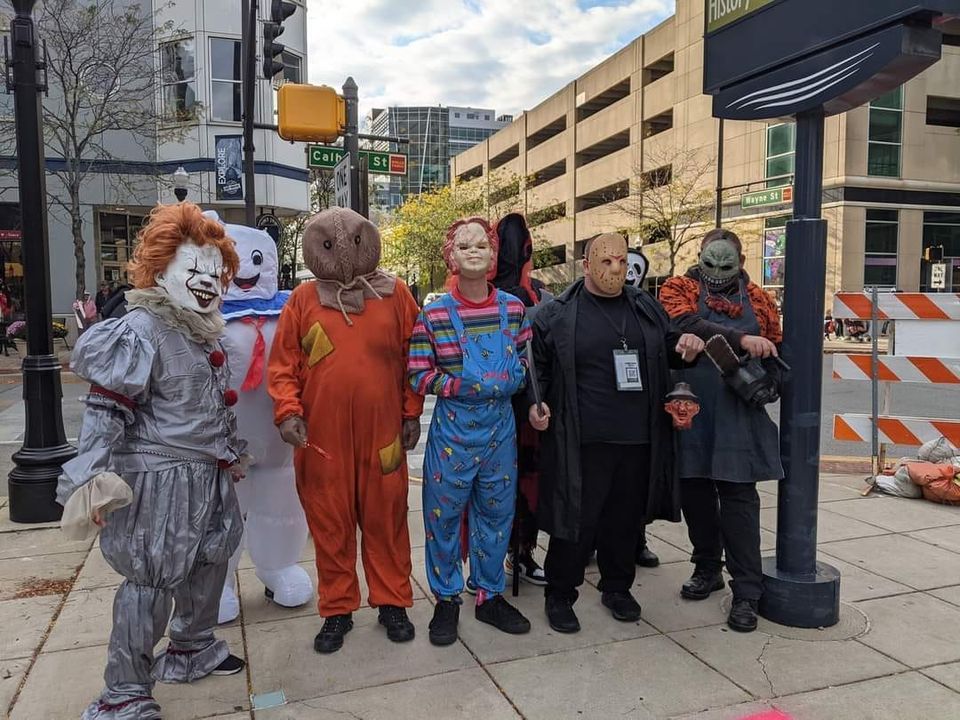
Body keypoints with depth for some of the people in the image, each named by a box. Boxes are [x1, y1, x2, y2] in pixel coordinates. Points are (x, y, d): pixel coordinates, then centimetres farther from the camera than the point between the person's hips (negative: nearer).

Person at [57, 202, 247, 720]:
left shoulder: (204, 332, 12)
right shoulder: (140, 331, -16)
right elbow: (105, 408, -19)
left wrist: (231, 453, 28)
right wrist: (90, 477, -25)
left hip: (206, 476, 9)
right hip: (158, 479, -9)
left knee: (208, 563, 20)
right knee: (151, 581, -2)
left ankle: (191, 649, 41)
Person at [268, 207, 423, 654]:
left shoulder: (395, 294, 2)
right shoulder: (304, 299, 2)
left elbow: (413, 357, 6)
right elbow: (283, 365, 3)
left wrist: (412, 412, 4)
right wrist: (287, 410, -10)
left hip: (382, 433, 0)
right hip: (322, 436, 0)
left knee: (386, 520, 10)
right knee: (330, 525, 10)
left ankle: (392, 602, 28)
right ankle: (337, 610, 27)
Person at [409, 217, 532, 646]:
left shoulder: (513, 308, 2)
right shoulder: (433, 315, -7)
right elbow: (419, 377, -7)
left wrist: (513, 377, -11)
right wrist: (464, 386, -18)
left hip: (500, 428, 3)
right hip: (452, 430, -3)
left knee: (496, 513, 13)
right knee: (443, 516, 7)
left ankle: (490, 596, 31)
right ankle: (446, 600, 26)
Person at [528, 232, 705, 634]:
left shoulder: (647, 308, 12)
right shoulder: (557, 314, 0)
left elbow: (668, 352, 25)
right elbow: (537, 365, 6)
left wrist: (685, 347, 3)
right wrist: (534, 403, -8)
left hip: (639, 438, 4)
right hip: (582, 441, -4)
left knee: (626, 517, 15)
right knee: (577, 518, 1)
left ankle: (617, 587, 35)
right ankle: (559, 595, 20)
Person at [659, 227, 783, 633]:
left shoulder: (758, 300, 11)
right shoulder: (678, 290, 4)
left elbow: (775, 353, 17)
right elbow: (687, 325, -17)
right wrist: (740, 339, -24)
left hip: (738, 417, 0)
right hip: (689, 413, 0)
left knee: (739, 499, -2)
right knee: (695, 494, 11)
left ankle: (747, 592, 7)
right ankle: (707, 569, 31)